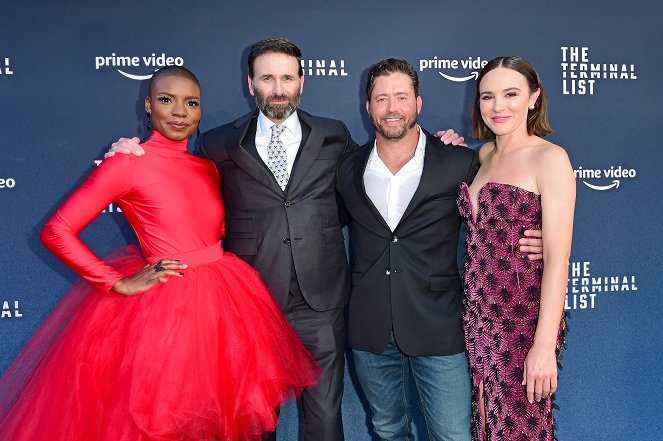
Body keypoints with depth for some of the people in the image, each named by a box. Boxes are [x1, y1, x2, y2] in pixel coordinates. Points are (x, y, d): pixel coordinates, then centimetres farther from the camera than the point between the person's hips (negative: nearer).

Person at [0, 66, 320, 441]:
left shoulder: (208, 168, 8)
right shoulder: (128, 163, -9)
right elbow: (56, 233, -10)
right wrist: (119, 284, -11)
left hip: (224, 298, 6)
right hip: (166, 307, -6)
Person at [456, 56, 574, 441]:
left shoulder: (550, 158, -12)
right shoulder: (482, 155, 8)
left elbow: (558, 257, -17)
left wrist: (545, 346, -21)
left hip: (524, 320, -6)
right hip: (478, 316, 6)